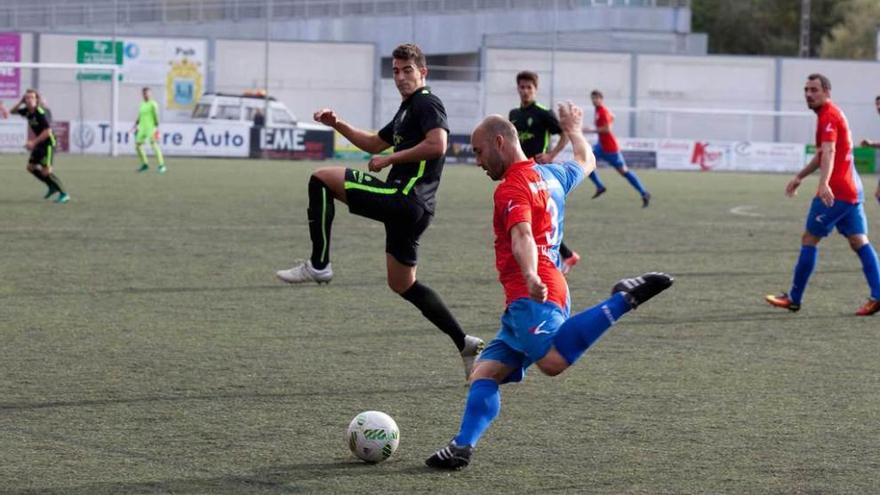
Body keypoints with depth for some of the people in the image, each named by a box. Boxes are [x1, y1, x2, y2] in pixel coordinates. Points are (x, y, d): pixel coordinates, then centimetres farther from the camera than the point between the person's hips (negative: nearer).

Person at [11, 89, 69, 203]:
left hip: (48, 143, -9)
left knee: (46, 171, -14)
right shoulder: (27, 111, 2)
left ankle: (63, 194, -5)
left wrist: (34, 142, -23)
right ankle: (52, 186, 25)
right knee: (31, 167, 13)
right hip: (39, 144, 9)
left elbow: (47, 131, -25)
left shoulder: (41, 113, -22)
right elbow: (13, 111, 17)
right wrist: (21, 101, -1)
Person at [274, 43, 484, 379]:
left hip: (404, 198, -11)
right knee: (402, 284, 16)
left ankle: (318, 265, -10)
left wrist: (390, 160, -17)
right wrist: (337, 124, 24)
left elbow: (437, 145, -23)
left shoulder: (427, 103, -6)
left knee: (321, 179, -9)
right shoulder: (407, 110, 25)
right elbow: (375, 143, 36)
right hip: (408, 207, 11)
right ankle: (464, 344, 14)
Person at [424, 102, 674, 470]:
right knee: (485, 373, 5)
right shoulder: (551, 175, 22)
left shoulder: (513, 187, -6)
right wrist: (574, 132, 63)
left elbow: (522, 235, -25)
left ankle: (625, 299, -29)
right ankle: (463, 446, -10)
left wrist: (531, 277, -41)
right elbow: (586, 163, 44)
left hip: (532, 297, -11)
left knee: (552, 360, -35)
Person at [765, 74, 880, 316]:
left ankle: (794, 298, 7)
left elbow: (829, 152, -30)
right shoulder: (832, 114, 19)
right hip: (852, 189, 10)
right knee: (859, 242, 3)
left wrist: (824, 184, -44)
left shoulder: (829, 116, -13)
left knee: (809, 239, 0)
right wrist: (799, 177, 38)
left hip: (835, 192, -10)